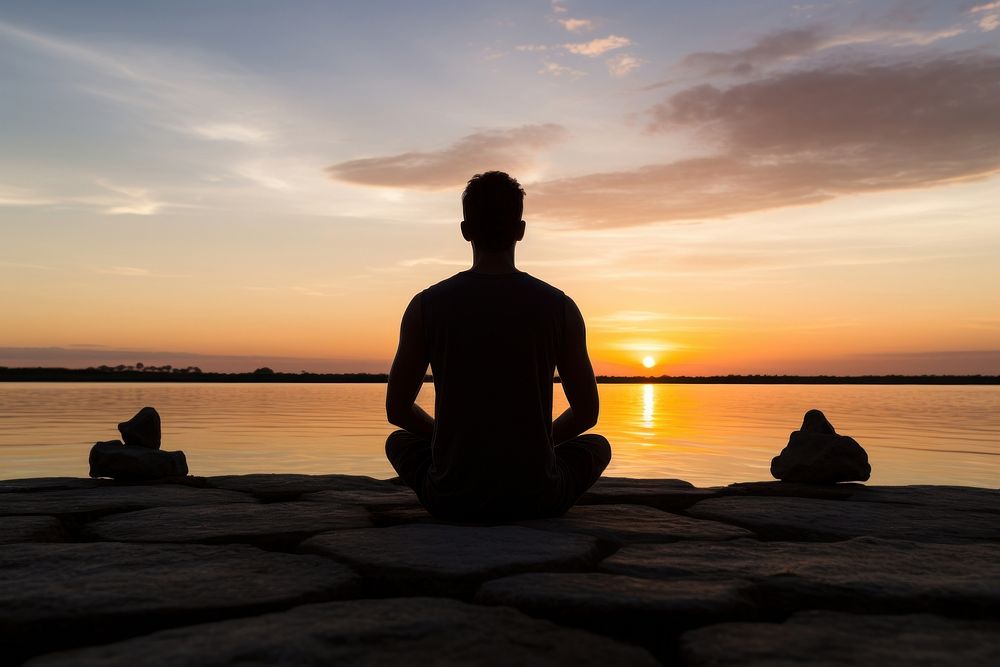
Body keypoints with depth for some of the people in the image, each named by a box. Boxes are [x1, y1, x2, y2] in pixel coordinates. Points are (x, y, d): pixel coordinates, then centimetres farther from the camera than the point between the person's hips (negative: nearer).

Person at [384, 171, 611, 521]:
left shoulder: (425, 306, -6)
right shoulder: (560, 307, -6)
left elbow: (397, 409, 2)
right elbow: (587, 413, 2)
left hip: (451, 499, 1)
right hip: (537, 498, 0)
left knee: (399, 441, 33)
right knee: (598, 445, 31)